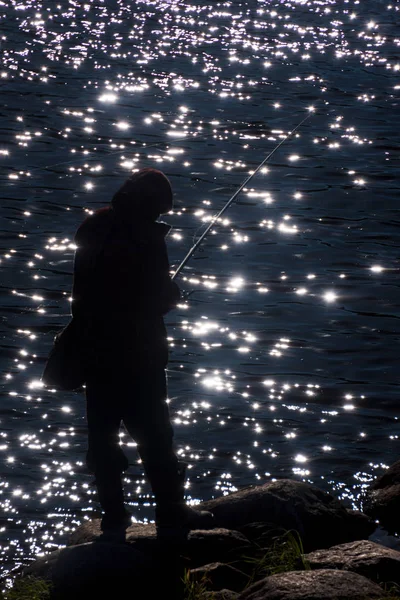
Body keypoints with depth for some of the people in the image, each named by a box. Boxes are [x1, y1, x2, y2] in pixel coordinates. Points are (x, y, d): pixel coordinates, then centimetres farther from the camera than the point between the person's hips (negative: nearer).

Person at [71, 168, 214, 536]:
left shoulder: (93, 227, 2)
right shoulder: (146, 236, -20)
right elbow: (163, 297, -16)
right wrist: (173, 293, 5)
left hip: (96, 350, 6)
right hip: (137, 353, -6)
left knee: (102, 432, 13)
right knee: (154, 433, 3)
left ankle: (113, 512, 19)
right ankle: (171, 509, 9)